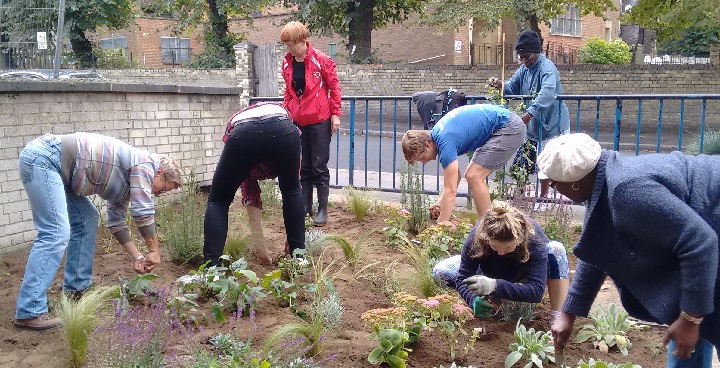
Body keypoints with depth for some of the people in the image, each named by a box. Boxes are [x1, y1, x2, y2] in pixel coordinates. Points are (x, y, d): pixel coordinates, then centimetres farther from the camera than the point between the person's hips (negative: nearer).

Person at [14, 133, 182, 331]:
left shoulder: (129, 176, 21)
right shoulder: (145, 162, -6)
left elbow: (116, 221, 23)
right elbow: (143, 211, -11)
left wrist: (137, 257, 19)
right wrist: (154, 251, -1)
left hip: (48, 162, 11)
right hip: (42, 157, -11)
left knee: (87, 219, 14)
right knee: (56, 233, -15)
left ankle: (76, 288, 21)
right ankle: (29, 312, -14)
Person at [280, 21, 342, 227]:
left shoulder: (321, 60, -9)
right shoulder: (287, 64, 6)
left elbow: (334, 87, -4)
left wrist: (335, 114, -6)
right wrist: (287, 112, 10)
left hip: (320, 121, -5)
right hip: (298, 121, 5)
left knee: (319, 167, 0)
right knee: (303, 168, 11)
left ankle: (322, 210, 8)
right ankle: (305, 208, 20)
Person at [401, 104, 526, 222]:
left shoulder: (445, 142, -25)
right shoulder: (436, 134, 4)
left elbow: (450, 191, -26)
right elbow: (455, 176, 12)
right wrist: (440, 202, -2)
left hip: (510, 128, -10)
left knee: (474, 177, -14)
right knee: (472, 176, 9)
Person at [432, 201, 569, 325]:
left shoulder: (534, 239, -39)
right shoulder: (476, 236, -36)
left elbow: (537, 291, -42)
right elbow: (462, 279, -28)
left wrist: (495, 286, -54)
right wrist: (474, 300, -49)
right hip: (491, 276, 2)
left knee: (557, 249, -32)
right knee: (440, 272, -21)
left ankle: (556, 317, -28)